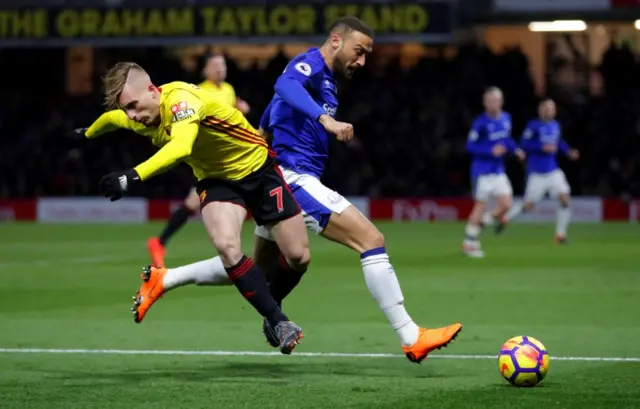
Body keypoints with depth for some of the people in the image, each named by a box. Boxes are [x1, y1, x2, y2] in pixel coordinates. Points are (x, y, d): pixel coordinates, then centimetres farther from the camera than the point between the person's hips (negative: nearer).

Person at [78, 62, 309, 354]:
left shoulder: (181, 99, -34)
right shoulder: (137, 118, -10)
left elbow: (180, 147, -55)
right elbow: (110, 118, 17)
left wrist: (135, 176, -65)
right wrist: (87, 135, 36)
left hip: (259, 169, -4)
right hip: (217, 180, 4)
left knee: (298, 257, -3)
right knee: (227, 246, -27)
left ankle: (271, 307, 29)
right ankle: (278, 321, -17)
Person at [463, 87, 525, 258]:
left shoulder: (506, 119, 6)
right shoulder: (481, 123, -14)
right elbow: (470, 146, -13)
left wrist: (515, 149, 4)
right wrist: (491, 151, -23)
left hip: (499, 171, 6)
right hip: (482, 171, -6)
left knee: (505, 205, -2)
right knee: (480, 205, -3)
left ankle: (478, 225, 19)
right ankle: (468, 243, 8)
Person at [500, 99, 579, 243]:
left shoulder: (555, 126, 7)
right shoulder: (534, 126, -11)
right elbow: (524, 144, -15)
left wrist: (569, 152, 6)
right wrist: (543, 147, -24)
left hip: (553, 171, 5)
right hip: (537, 173, -5)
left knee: (565, 200, -9)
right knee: (528, 206, 0)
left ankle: (560, 234, 0)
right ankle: (506, 218, 28)